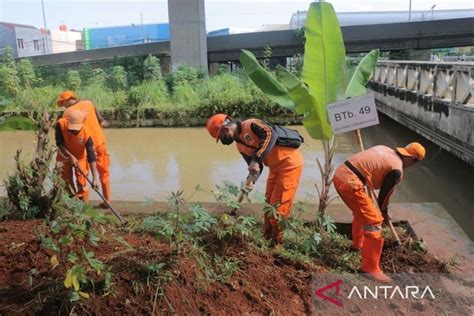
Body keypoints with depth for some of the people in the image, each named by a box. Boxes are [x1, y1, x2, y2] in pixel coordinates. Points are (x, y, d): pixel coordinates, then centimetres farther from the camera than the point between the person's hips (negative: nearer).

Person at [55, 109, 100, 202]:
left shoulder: (86, 133, -34)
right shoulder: (60, 124, -30)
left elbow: (91, 156, -31)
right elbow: (59, 143, -19)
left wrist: (95, 177, -33)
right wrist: (71, 156, -29)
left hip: (80, 156, -2)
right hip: (65, 155, 3)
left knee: (81, 181, -8)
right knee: (66, 179, 8)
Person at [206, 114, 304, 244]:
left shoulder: (250, 125, -14)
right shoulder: (240, 146, 10)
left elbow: (271, 135, -31)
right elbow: (256, 167, 11)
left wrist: (256, 159, -34)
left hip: (289, 162, -9)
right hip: (275, 167, 9)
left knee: (278, 205, -6)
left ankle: (277, 243, 6)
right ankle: (267, 239, 25)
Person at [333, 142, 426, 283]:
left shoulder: (385, 149, 19)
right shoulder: (397, 170, -5)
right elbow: (384, 194, 5)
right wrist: (385, 213, 25)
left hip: (340, 173, 10)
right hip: (350, 183, -10)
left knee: (362, 211, 31)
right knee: (373, 221, -1)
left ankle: (357, 244, 50)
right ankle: (370, 267, 5)